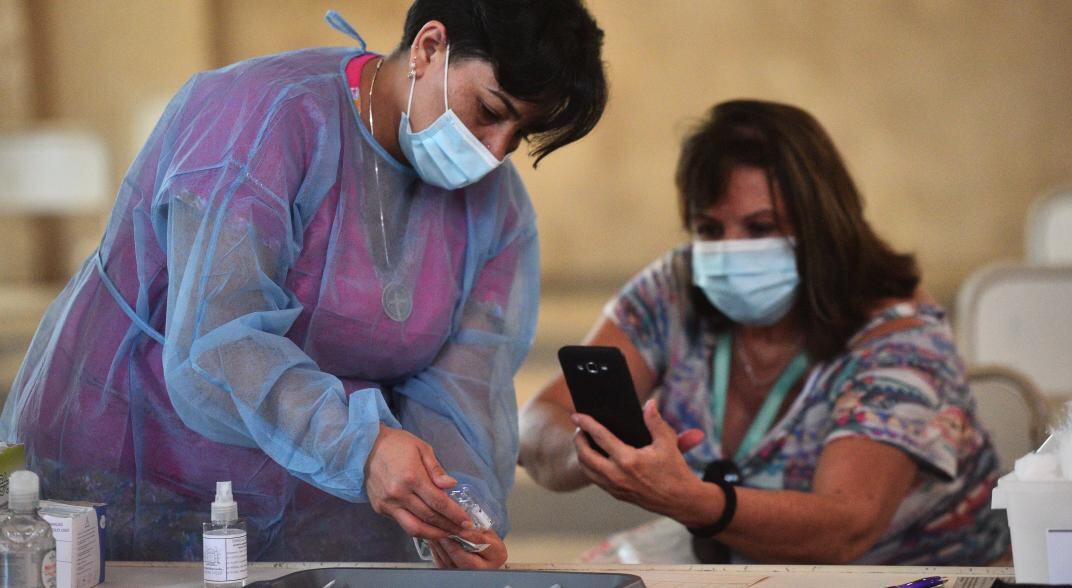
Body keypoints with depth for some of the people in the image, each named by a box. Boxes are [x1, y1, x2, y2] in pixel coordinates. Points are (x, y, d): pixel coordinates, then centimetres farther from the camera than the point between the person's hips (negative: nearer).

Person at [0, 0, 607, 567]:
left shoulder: (498, 207, 1)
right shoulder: (269, 115, -22)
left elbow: (463, 384, -9)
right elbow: (214, 339, -30)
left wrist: (464, 518, -30)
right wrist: (357, 445, -43)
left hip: (315, 511, 5)